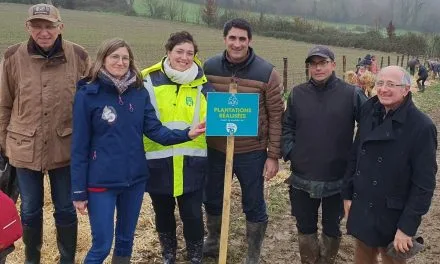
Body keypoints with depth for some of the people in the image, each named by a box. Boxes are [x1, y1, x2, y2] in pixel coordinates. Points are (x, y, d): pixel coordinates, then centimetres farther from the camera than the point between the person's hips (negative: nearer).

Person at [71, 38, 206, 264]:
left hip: (135, 179, 4)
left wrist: (186, 134, -21)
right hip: (101, 181, -4)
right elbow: (79, 146, -9)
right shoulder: (87, 94, -10)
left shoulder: (139, 93, 2)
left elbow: (155, 129, -4)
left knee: (126, 241, 18)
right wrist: (79, 191, -8)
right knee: (102, 246, 3)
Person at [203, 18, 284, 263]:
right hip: (215, 149, 3)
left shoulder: (267, 72, -10)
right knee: (212, 200, 19)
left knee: (254, 206, 10)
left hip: (252, 152, -3)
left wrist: (273, 155, -10)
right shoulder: (209, 67, -2)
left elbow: (276, 116, -8)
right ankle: (212, 242, 45)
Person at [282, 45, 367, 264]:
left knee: (332, 228, 18)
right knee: (305, 227, 17)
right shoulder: (297, 93, 1)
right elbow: (286, 126, 9)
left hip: (338, 178, -2)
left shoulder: (351, 94, -9)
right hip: (302, 178, 2)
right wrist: (289, 152, -4)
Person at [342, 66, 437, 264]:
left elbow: (424, 184, -17)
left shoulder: (421, 127, -18)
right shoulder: (369, 112, -2)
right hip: (361, 208, 5)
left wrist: (407, 226, -17)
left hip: (393, 216, -4)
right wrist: (347, 194, 7)